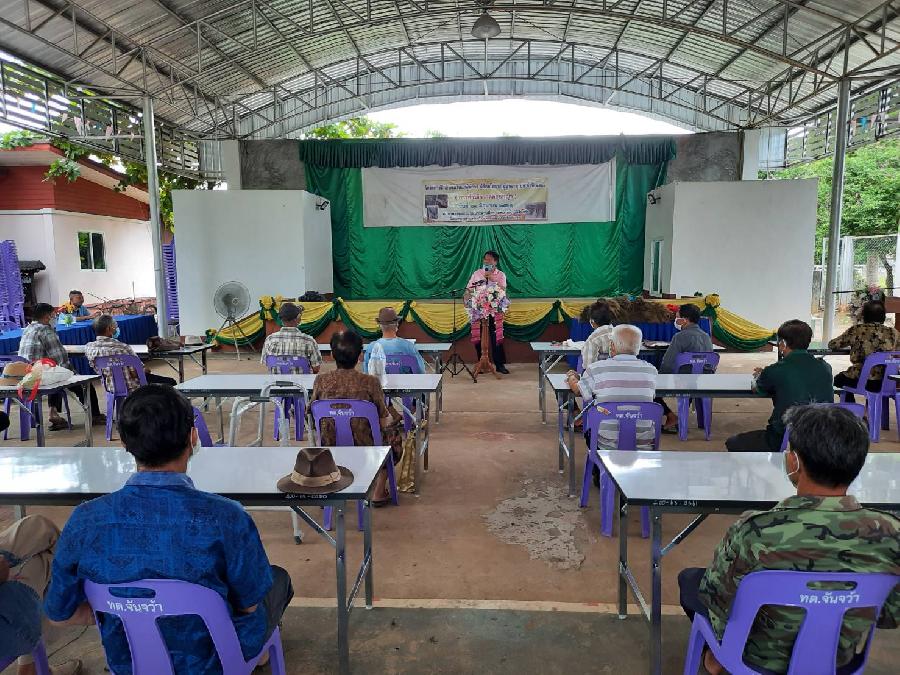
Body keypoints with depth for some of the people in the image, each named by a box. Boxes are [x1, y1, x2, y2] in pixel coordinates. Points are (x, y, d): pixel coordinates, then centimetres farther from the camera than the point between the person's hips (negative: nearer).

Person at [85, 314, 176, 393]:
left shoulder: (89, 347, -10)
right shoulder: (123, 348, -30)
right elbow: (136, 373, -24)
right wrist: (145, 370, -3)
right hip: (132, 387, -8)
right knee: (170, 382, 9)